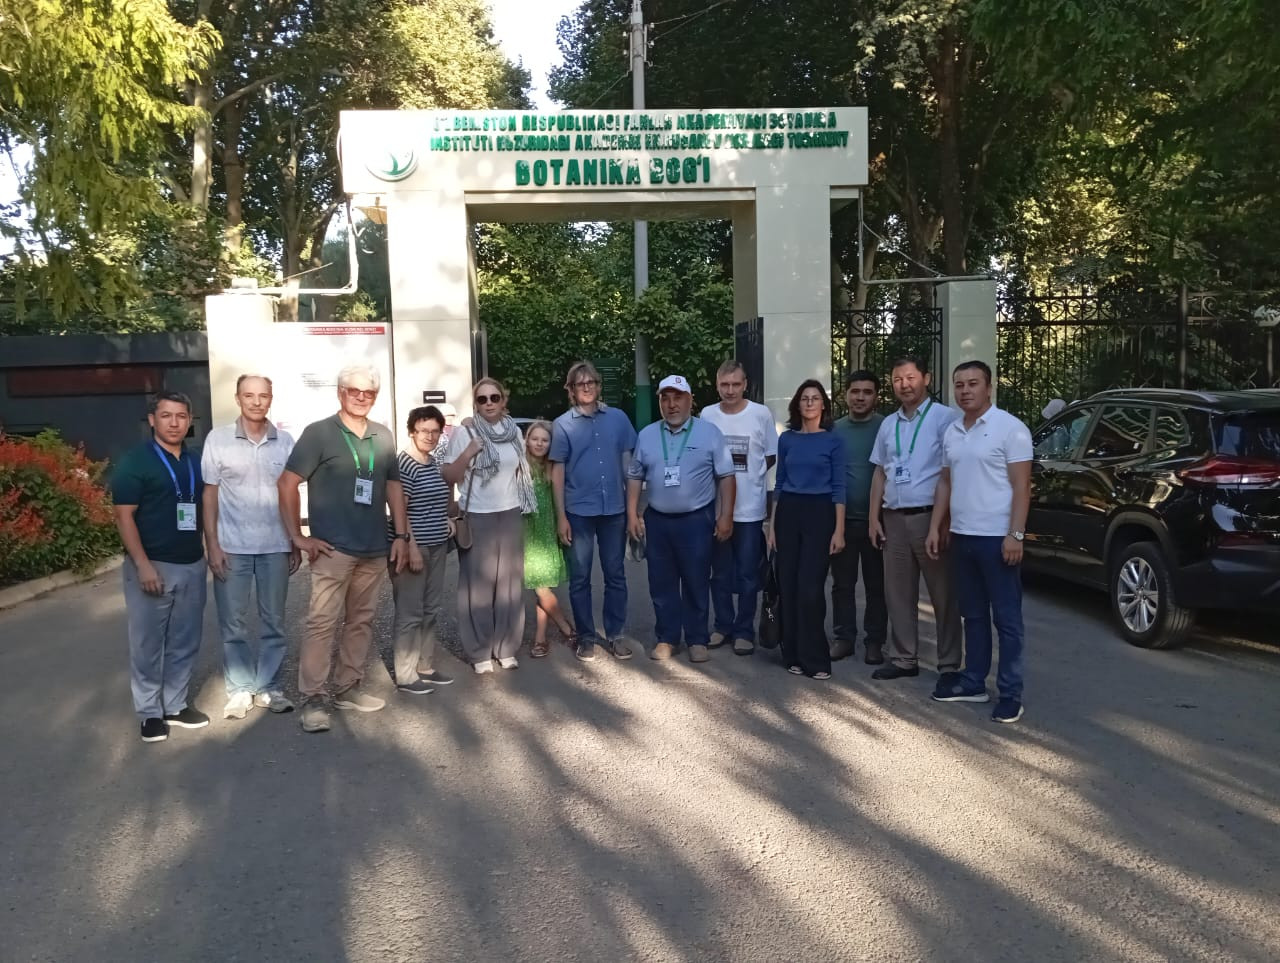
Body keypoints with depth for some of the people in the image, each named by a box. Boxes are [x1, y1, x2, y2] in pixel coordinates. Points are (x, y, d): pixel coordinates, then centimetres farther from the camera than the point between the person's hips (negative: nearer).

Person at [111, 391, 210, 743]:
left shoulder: (195, 462, 10)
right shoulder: (135, 461, -7)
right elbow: (124, 516, -11)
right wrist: (142, 564, -18)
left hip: (192, 565, 6)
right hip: (152, 565, -5)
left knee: (185, 642, 11)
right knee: (147, 643, 4)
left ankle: (176, 705, 23)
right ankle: (150, 712, 15)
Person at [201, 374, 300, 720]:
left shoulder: (285, 441, 3)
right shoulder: (218, 439, -2)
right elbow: (209, 494, 0)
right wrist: (212, 544, -6)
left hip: (275, 546, 2)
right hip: (232, 546, -2)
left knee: (273, 622, 10)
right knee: (234, 624, 7)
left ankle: (268, 687, 21)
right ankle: (239, 689, 18)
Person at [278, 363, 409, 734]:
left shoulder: (383, 436, 10)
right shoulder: (318, 433, -5)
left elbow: (393, 486, 17)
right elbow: (287, 483, -7)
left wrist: (401, 535, 10)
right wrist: (297, 536, -10)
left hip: (375, 550, 5)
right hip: (333, 549, -5)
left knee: (361, 621, 12)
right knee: (322, 622, -6)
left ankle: (348, 688, 24)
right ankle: (312, 698, 3)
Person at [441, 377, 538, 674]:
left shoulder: (514, 431, 6)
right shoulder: (464, 432, -7)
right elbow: (448, 477, -9)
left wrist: (525, 503, 11)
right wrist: (467, 454, -22)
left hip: (509, 516, 4)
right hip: (476, 518, -4)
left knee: (509, 583, 9)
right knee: (477, 585, 3)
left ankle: (506, 648, 20)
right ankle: (479, 652, 13)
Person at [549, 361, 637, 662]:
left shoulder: (618, 418, 3)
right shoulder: (563, 425, 0)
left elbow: (627, 462, 7)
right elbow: (557, 471, 0)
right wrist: (561, 516, -5)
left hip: (615, 510, 1)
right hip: (579, 512, -1)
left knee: (615, 575, 8)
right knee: (580, 578, 6)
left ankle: (614, 635, 20)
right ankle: (586, 637, 19)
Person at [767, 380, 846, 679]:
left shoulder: (833, 441, 0)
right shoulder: (787, 439, 9)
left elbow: (838, 487, -2)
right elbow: (779, 483, 12)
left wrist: (839, 530, -9)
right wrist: (772, 524, 7)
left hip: (819, 514, -3)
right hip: (788, 513, 3)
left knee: (810, 587, -7)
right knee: (788, 585, 4)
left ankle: (815, 659, 3)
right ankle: (793, 655, 15)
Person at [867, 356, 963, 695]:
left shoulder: (945, 418, -5)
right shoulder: (888, 424, 15)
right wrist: (873, 517, 11)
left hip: (931, 517, -6)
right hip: (894, 519, 6)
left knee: (943, 594, 1)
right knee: (898, 593, 11)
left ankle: (949, 665, 9)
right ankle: (904, 659, 21)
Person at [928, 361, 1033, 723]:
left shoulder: (1010, 428, -8)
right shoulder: (951, 432, 12)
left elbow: (1021, 485, -11)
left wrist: (1015, 534, -17)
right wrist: (935, 528, 11)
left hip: (996, 538, -7)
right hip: (962, 537, 7)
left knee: (1006, 618, 1)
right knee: (973, 615, 14)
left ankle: (1010, 694, 6)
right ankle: (974, 683, 24)